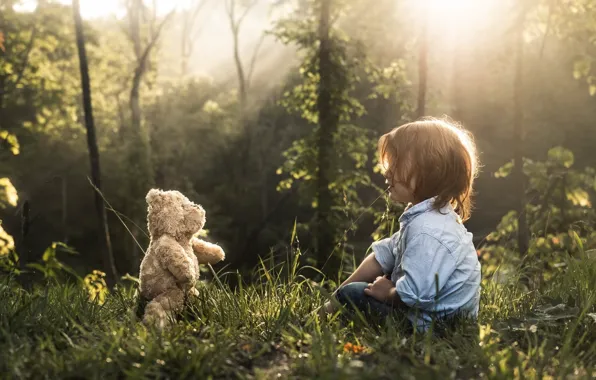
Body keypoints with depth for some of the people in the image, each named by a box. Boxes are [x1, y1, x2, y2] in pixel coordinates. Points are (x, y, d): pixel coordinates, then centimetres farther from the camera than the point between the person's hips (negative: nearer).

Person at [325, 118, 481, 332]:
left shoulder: (428, 232, -30)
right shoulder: (425, 216, 5)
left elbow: (414, 294, -35)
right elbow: (383, 256, 10)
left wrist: (388, 293, -11)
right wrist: (335, 300, 8)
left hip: (434, 325, -11)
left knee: (352, 295, -10)